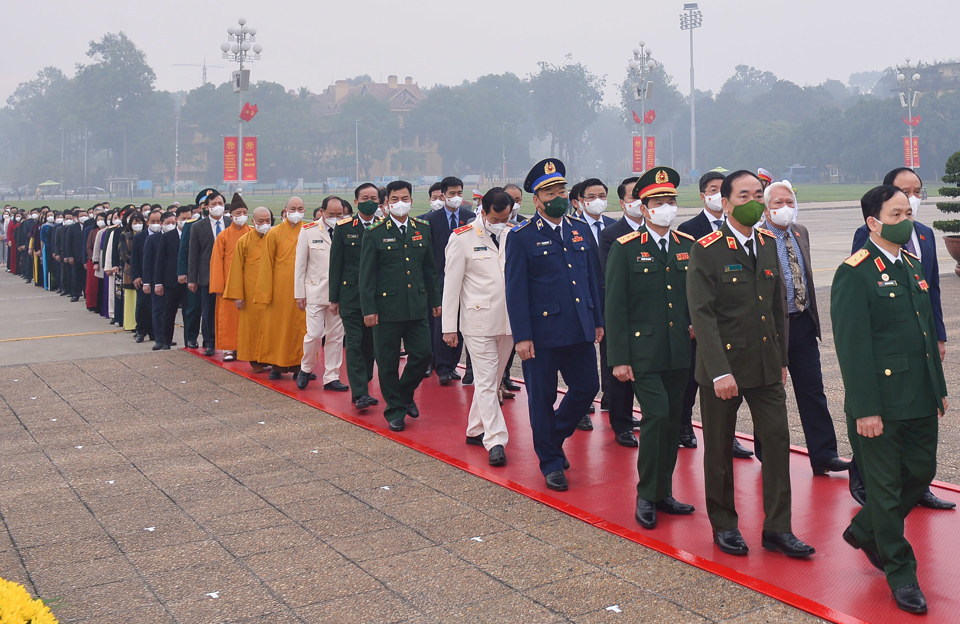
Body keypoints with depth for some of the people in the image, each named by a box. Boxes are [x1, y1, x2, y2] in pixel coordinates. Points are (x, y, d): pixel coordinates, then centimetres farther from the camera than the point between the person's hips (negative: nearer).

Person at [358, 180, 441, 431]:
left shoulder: (422, 229, 9)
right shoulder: (375, 234, -2)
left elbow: (430, 269, 15)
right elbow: (366, 275, -3)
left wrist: (435, 300, 13)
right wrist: (368, 309, -9)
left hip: (417, 306, 3)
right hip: (387, 307, -3)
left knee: (422, 354, 2)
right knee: (388, 361, 3)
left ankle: (405, 393, 29)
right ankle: (394, 409, 18)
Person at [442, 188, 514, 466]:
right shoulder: (463, 238, -5)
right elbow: (451, 284, -4)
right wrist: (449, 326, -6)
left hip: (508, 321, 4)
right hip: (478, 321, -4)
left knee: (492, 380, 13)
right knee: (486, 382, -5)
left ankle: (476, 430, 28)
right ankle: (495, 440, -3)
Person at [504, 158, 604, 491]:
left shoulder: (581, 230, 11)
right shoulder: (521, 237, -5)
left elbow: (593, 277, 15)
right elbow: (515, 289, -7)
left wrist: (598, 321, 12)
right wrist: (521, 336, -12)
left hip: (580, 329, 5)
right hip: (542, 331, -5)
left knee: (587, 387, 9)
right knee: (542, 397, 5)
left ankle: (554, 437, 34)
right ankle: (551, 462, 21)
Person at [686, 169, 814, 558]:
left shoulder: (769, 245, 9)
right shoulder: (706, 250, -11)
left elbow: (777, 305, 16)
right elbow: (702, 314, -16)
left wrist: (781, 358, 14)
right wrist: (719, 371, -22)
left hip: (766, 365, 5)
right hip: (723, 366, -5)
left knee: (777, 441, 3)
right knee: (719, 448, 7)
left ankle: (777, 528, 14)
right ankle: (724, 525, 23)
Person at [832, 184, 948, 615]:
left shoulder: (913, 266, 12)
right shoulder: (855, 274, -14)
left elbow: (927, 331, 19)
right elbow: (852, 346, -17)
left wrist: (939, 388, 17)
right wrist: (865, 409, -19)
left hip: (920, 401, 8)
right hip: (880, 403, -8)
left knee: (921, 472, 14)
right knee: (886, 485, 5)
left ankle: (864, 531, 36)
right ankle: (900, 573, 20)